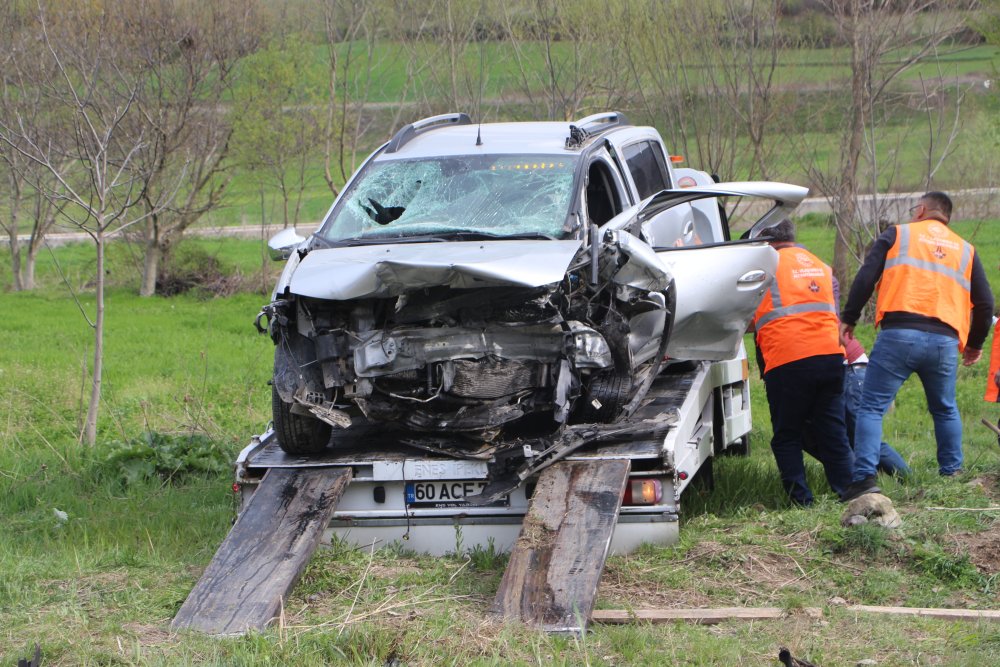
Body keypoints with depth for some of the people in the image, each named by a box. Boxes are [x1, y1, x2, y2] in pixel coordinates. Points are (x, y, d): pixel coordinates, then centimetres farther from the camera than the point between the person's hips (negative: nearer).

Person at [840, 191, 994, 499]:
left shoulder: (897, 235, 13)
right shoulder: (965, 251, 21)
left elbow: (865, 278, 2)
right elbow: (985, 303, 19)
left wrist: (848, 320, 9)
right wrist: (974, 344, 32)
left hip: (898, 335, -3)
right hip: (944, 342, 3)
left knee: (872, 407, -2)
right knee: (945, 410, 24)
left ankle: (864, 477, -15)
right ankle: (952, 473, 25)